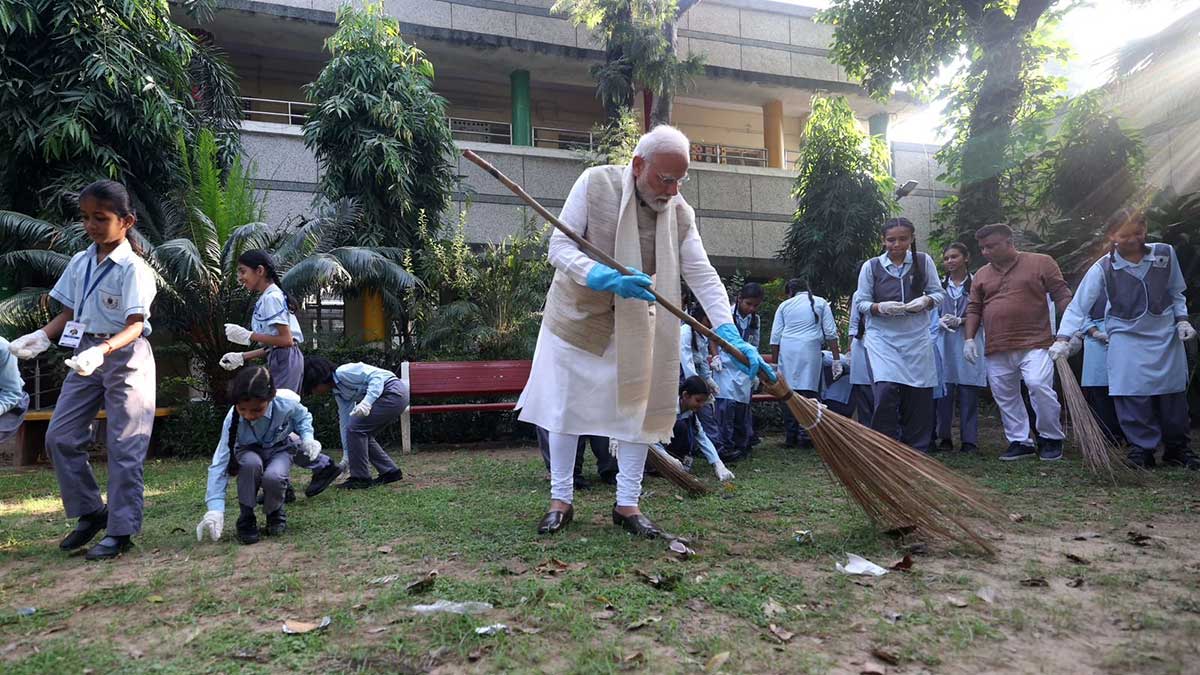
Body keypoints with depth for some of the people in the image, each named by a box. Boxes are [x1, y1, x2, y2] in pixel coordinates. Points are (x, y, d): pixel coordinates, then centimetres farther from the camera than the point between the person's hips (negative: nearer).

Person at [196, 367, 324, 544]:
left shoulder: (286, 403, -30)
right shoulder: (233, 419, -29)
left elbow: (303, 416, -3)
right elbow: (219, 463, -30)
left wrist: (307, 438, -23)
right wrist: (215, 509, -38)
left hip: (279, 449, 0)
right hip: (249, 451, 0)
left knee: (272, 477, -34)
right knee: (251, 463, -37)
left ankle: (275, 512, 1)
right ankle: (246, 518, -14)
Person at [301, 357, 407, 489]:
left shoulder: (344, 372, -11)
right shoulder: (338, 393, 17)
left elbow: (376, 375, -19)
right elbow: (345, 422, 18)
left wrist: (367, 401, -32)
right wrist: (347, 457, 18)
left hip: (393, 391, -10)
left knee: (356, 428, -9)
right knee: (363, 434, 12)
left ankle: (361, 478, -1)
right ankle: (390, 472, 20)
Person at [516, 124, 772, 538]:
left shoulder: (680, 212, -7)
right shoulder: (595, 183, -15)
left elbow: (702, 276, -12)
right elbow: (560, 246, -19)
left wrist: (732, 337, -24)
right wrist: (607, 278, -37)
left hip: (633, 326, 3)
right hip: (576, 315, -2)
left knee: (637, 408, 2)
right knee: (565, 408, 4)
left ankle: (627, 504, 16)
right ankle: (560, 500, 19)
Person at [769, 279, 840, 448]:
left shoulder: (784, 305, 16)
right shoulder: (820, 303, 16)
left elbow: (775, 337, 12)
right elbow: (830, 333, 9)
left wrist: (775, 363, 16)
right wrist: (836, 359, 9)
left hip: (786, 350, 1)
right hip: (810, 349, -1)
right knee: (808, 391, -3)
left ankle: (790, 436, 5)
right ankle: (805, 435, -7)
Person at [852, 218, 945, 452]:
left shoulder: (924, 261, 5)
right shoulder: (871, 266, 2)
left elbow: (938, 293, 8)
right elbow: (861, 302, 3)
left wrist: (925, 301, -14)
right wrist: (881, 307, -17)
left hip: (917, 337, 2)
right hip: (883, 337, -2)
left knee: (919, 395, 4)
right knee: (886, 390, -18)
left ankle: (917, 452, 19)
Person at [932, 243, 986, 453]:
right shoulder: (939, 285, 12)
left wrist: (960, 321, -12)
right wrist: (940, 321, -6)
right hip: (944, 343, 3)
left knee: (969, 395, 0)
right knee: (944, 393, 1)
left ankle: (969, 441, 7)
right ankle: (944, 438, 10)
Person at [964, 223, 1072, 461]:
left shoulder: (1041, 263, 2)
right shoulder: (981, 275, 13)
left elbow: (1061, 296, 0)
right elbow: (973, 309, 13)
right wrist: (969, 339, 3)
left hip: (1035, 343, -5)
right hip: (997, 350, 5)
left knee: (1039, 386, -17)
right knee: (1004, 397, 6)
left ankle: (1051, 438, 2)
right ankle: (1020, 442, 18)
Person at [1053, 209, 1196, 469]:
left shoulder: (1165, 254, -3)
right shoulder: (1103, 268, -13)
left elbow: (1176, 292, 12)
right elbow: (1078, 306, -18)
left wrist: (1182, 319, 2)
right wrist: (1064, 338, -27)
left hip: (1166, 336, 3)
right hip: (1128, 340, -3)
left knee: (1174, 395, 11)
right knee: (1133, 397, -9)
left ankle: (1178, 449, 27)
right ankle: (1142, 450, 5)